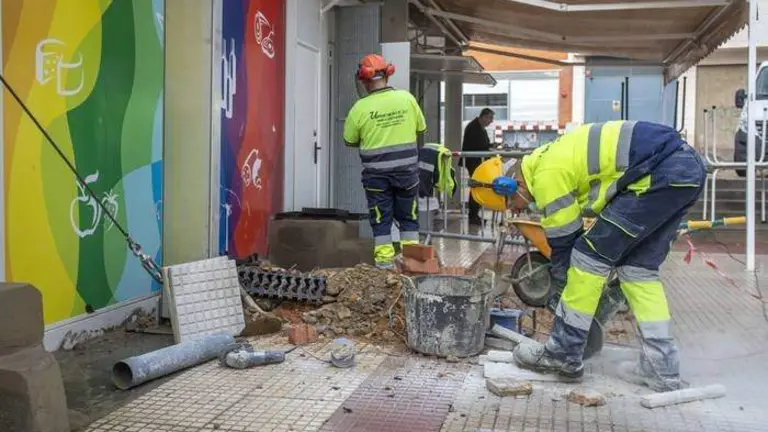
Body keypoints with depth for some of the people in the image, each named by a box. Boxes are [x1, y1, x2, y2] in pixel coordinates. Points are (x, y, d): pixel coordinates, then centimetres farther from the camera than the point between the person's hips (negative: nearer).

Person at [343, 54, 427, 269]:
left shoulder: (360, 107, -10)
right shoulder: (407, 98, -4)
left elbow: (350, 141, 1)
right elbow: (421, 128, 8)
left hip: (376, 173, -2)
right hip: (407, 170, 2)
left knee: (381, 219, 8)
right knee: (408, 217, 14)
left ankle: (384, 261, 8)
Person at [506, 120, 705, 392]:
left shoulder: (546, 174, -6)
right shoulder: (553, 157, 22)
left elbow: (563, 241, 1)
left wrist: (559, 295, 16)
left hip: (661, 174, -10)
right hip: (687, 169, 10)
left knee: (590, 254, -3)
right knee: (637, 266, 15)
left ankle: (563, 354, 6)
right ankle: (662, 366, 15)